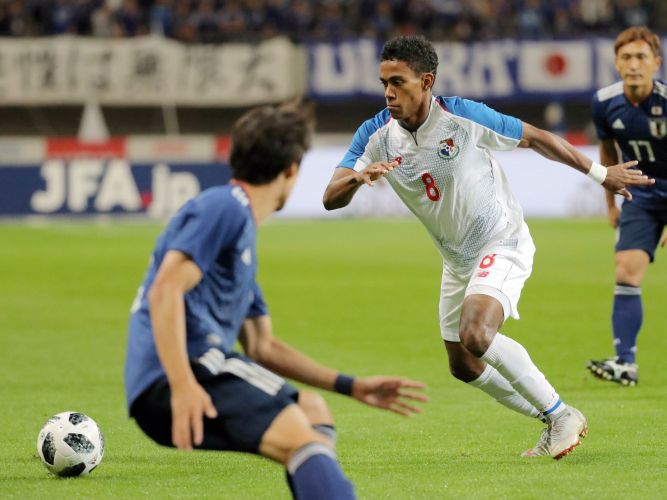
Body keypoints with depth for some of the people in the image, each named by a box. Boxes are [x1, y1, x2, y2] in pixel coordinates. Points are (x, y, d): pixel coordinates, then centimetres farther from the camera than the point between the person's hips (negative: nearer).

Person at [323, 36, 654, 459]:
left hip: (503, 244, -7)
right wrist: (357, 177, -40)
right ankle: (554, 424, 29)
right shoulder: (376, 135, -10)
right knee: (463, 366, 12)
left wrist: (600, 174, 0)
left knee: (475, 334, -29)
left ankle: (562, 416, -15)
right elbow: (331, 199, -16)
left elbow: (534, 138, -8)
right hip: (458, 260, 7)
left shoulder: (463, 117, -22)